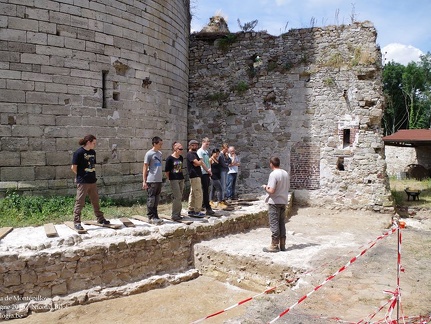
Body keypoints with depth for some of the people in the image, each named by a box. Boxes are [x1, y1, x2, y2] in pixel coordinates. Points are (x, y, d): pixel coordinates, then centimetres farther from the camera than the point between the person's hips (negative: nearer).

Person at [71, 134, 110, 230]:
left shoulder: (93, 152, 9)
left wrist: (91, 175, 8)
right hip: (82, 182, -7)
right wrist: (81, 176, 5)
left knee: (95, 201, 16)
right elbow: (74, 167, -8)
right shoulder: (79, 152, -11)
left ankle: (100, 219, 27)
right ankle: (76, 222, 9)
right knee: (80, 202, 0)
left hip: (92, 181, 7)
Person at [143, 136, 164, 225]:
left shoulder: (160, 153, 13)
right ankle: (151, 217, 6)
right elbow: (145, 168, -7)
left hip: (159, 180, 7)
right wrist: (144, 181, -10)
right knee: (151, 199, -1)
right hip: (151, 181, -7)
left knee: (156, 199, 12)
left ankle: (155, 216, 19)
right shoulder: (149, 154, -8)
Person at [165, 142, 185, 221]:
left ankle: (178, 214, 18)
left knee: (179, 197, 9)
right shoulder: (170, 158, -10)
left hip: (181, 179, 7)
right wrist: (169, 178, -1)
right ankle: (174, 215, 0)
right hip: (174, 179, -7)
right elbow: (166, 170, -7)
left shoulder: (181, 158, 10)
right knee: (178, 197, -9)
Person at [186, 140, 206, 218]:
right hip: (194, 176, -10)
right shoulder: (190, 154, -11)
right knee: (198, 194, -9)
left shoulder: (194, 153, 20)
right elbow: (198, 163, -19)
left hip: (196, 175, 10)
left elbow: (198, 163, 15)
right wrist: (200, 161, -1)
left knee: (193, 194, 13)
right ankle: (197, 212, -6)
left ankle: (191, 210, 19)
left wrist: (199, 162, -5)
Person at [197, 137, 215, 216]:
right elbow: (202, 163, -14)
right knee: (205, 190, -9)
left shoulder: (207, 152, 17)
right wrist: (208, 170, -10)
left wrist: (210, 170, 3)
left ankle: (203, 204, 24)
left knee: (206, 190, 13)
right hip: (203, 173, -8)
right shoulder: (200, 151, -8)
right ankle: (208, 208, -11)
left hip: (208, 173, 8)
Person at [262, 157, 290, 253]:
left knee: (274, 224, 0)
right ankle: (282, 244, 19)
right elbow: (288, 187, 15)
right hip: (283, 201, 7)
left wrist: (265, 187, -4)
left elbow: (271, 190, -22)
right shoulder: (285, 173, 7)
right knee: (282, 223, 13)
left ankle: (274, 245, 6)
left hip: (274, 202, -7)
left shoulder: (273, 174, -17)